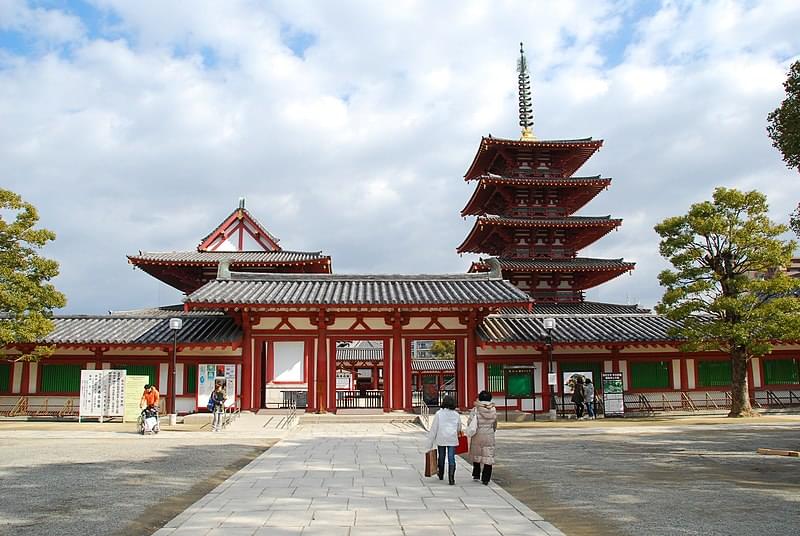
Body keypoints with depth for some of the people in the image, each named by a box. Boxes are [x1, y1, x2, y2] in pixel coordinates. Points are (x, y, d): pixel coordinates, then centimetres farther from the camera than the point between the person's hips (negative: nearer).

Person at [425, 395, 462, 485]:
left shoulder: (439, 414, -6)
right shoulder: (456, 414, 2)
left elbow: (433, 429, -6)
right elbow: (459, 428, 14)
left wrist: (430, 444, -3)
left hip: (441, 439, 0)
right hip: (452, 439, 0)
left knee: (441, 457, 18)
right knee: (451, 459, -1)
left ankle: (441, 475, 37)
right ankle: (451, 479, -10)